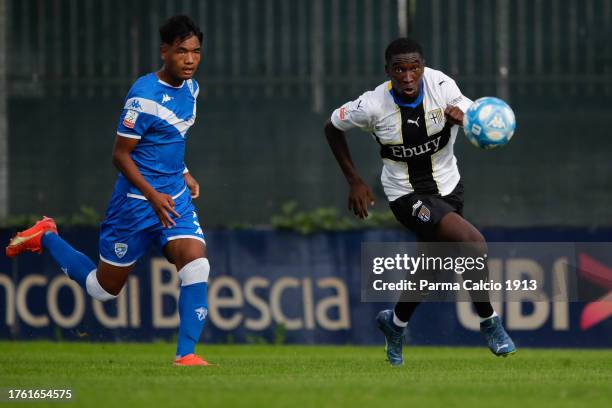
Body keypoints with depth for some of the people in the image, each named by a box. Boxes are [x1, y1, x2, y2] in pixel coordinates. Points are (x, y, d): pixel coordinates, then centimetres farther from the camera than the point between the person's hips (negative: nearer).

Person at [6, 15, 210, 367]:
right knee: (104, 287, 8)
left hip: (175, 197, 6)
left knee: (196, 264, -18)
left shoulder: (191, 88, 5)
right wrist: (153, 196, -26)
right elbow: (121, 155, -18)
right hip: (137, 200, -6)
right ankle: (46, 238, 31)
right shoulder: (144, 95, -21)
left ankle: (186, 353, -14)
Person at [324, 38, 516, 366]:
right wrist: (354, 182, -3)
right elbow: (332, 127, -3)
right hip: (408, 195, -4)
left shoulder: (441, 85, -17)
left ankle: (395, 323, 49)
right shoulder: (373, 106, -21)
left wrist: (462, 117, -39)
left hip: (449, 187, 4)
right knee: (473, 242, -25)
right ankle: (489, 324, -6)